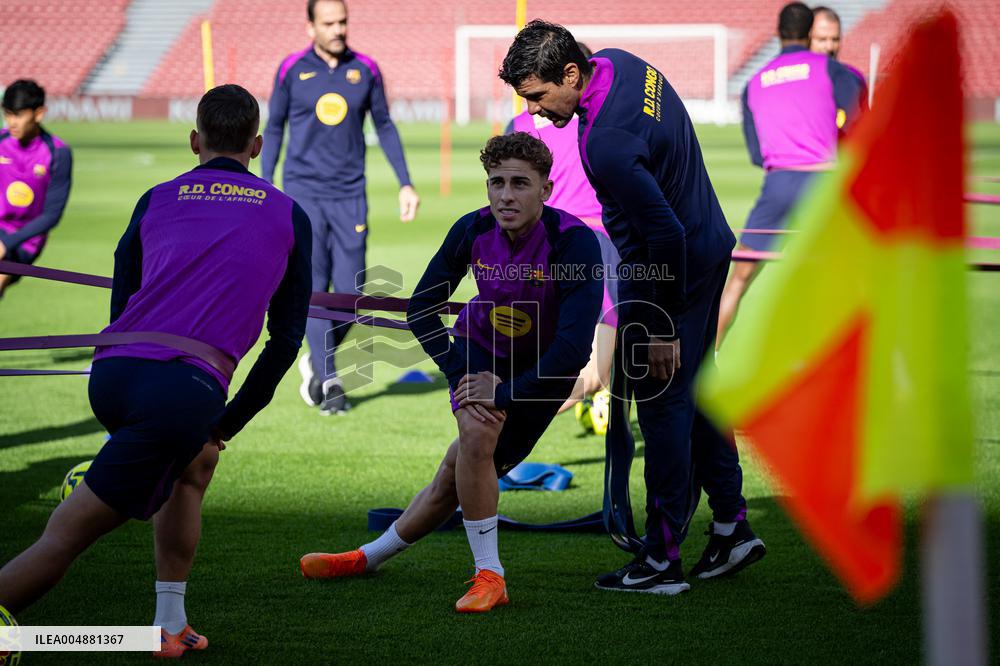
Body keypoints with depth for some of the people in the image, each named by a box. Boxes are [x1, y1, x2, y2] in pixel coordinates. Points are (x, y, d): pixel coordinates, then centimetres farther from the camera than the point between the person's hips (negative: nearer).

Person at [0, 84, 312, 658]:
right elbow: (287, 339, 15)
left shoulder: (157, 200, 20)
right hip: (186, 390, -4)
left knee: (194, 464, 29)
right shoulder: (289, 217, 16)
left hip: (110, 374, 4)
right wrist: (227, 424, 22)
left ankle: (171, 625, 21)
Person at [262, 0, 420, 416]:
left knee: (350, 291, -1)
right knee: (314, 290, -8)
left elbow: (384, 126, 13)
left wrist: (405, 184, 8)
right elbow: (273, 127, 10)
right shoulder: (292, 70, 0)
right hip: (304, 193, -2)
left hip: (350, 195, 2)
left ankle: (317, 363, 23)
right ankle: (329, 384, -3)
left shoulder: (365, 70, 3)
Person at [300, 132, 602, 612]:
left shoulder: (575, 243, -32)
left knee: (456, 479, -3)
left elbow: (574, 348, -36)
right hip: (481, 349, 2)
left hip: (543, 371, -2)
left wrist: (504, 394, -32)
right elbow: (421, 308, -7)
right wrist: (460, 375, -19)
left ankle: (369, 557, 16)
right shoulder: (473, 231, -20)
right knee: (475, 434, -23)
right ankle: (488, 575, -6)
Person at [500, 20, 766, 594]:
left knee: (663, 404, -2)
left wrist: (662, 327, -23)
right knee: (694, 391, 19)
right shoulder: (619, 62, -2)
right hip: (711, 246, 10)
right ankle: (733, 525, 26)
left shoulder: (608, 144, -32)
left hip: (672, 270, -10)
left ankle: (663, 561, 5)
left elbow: (666, 234, -31)